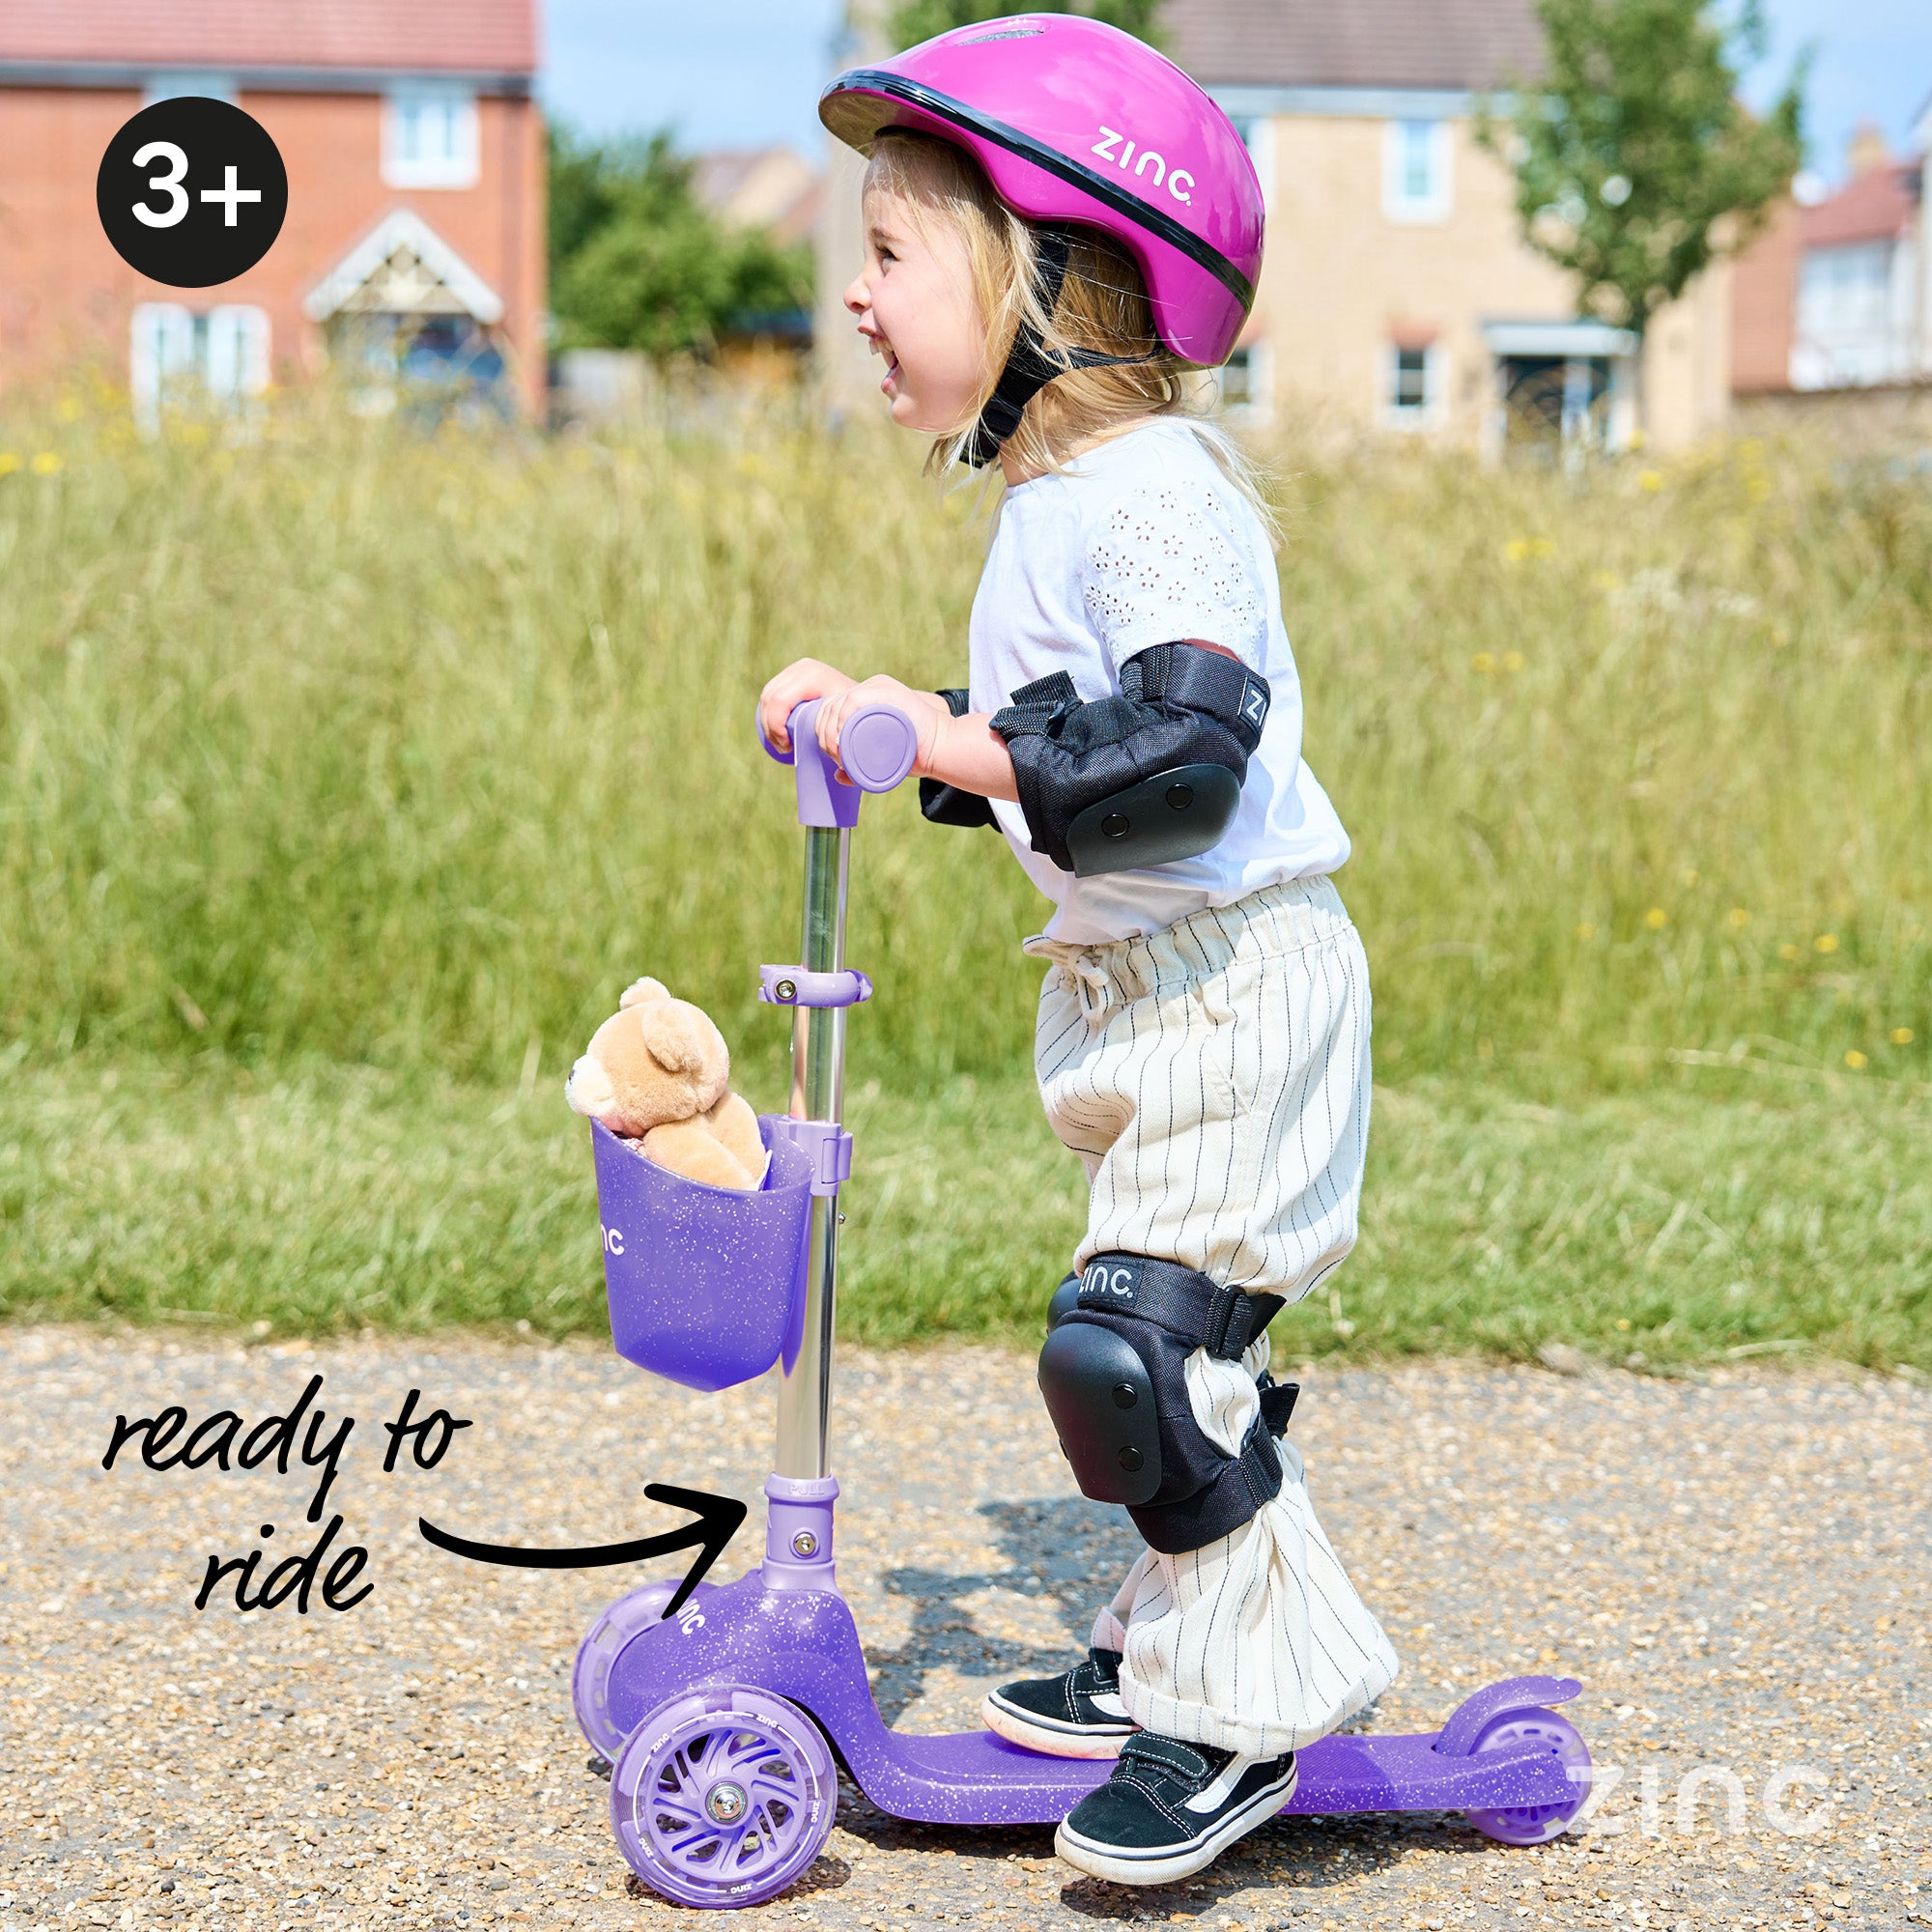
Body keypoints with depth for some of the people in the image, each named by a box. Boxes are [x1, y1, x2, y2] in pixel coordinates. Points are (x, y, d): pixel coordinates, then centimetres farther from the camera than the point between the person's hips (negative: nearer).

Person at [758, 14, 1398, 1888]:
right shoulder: (1053, 498, 13)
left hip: (1242, 980, -10)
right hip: (1142, 991, 10)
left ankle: (1249, 1698, -3)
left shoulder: (1153, 495, -19)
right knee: (1168, 1332, 16)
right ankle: (1174, 1656, 28)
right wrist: (889, 716, 14)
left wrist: (969, 748, -30)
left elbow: (1189, 741, -32)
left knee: (1131, 1328, -15)